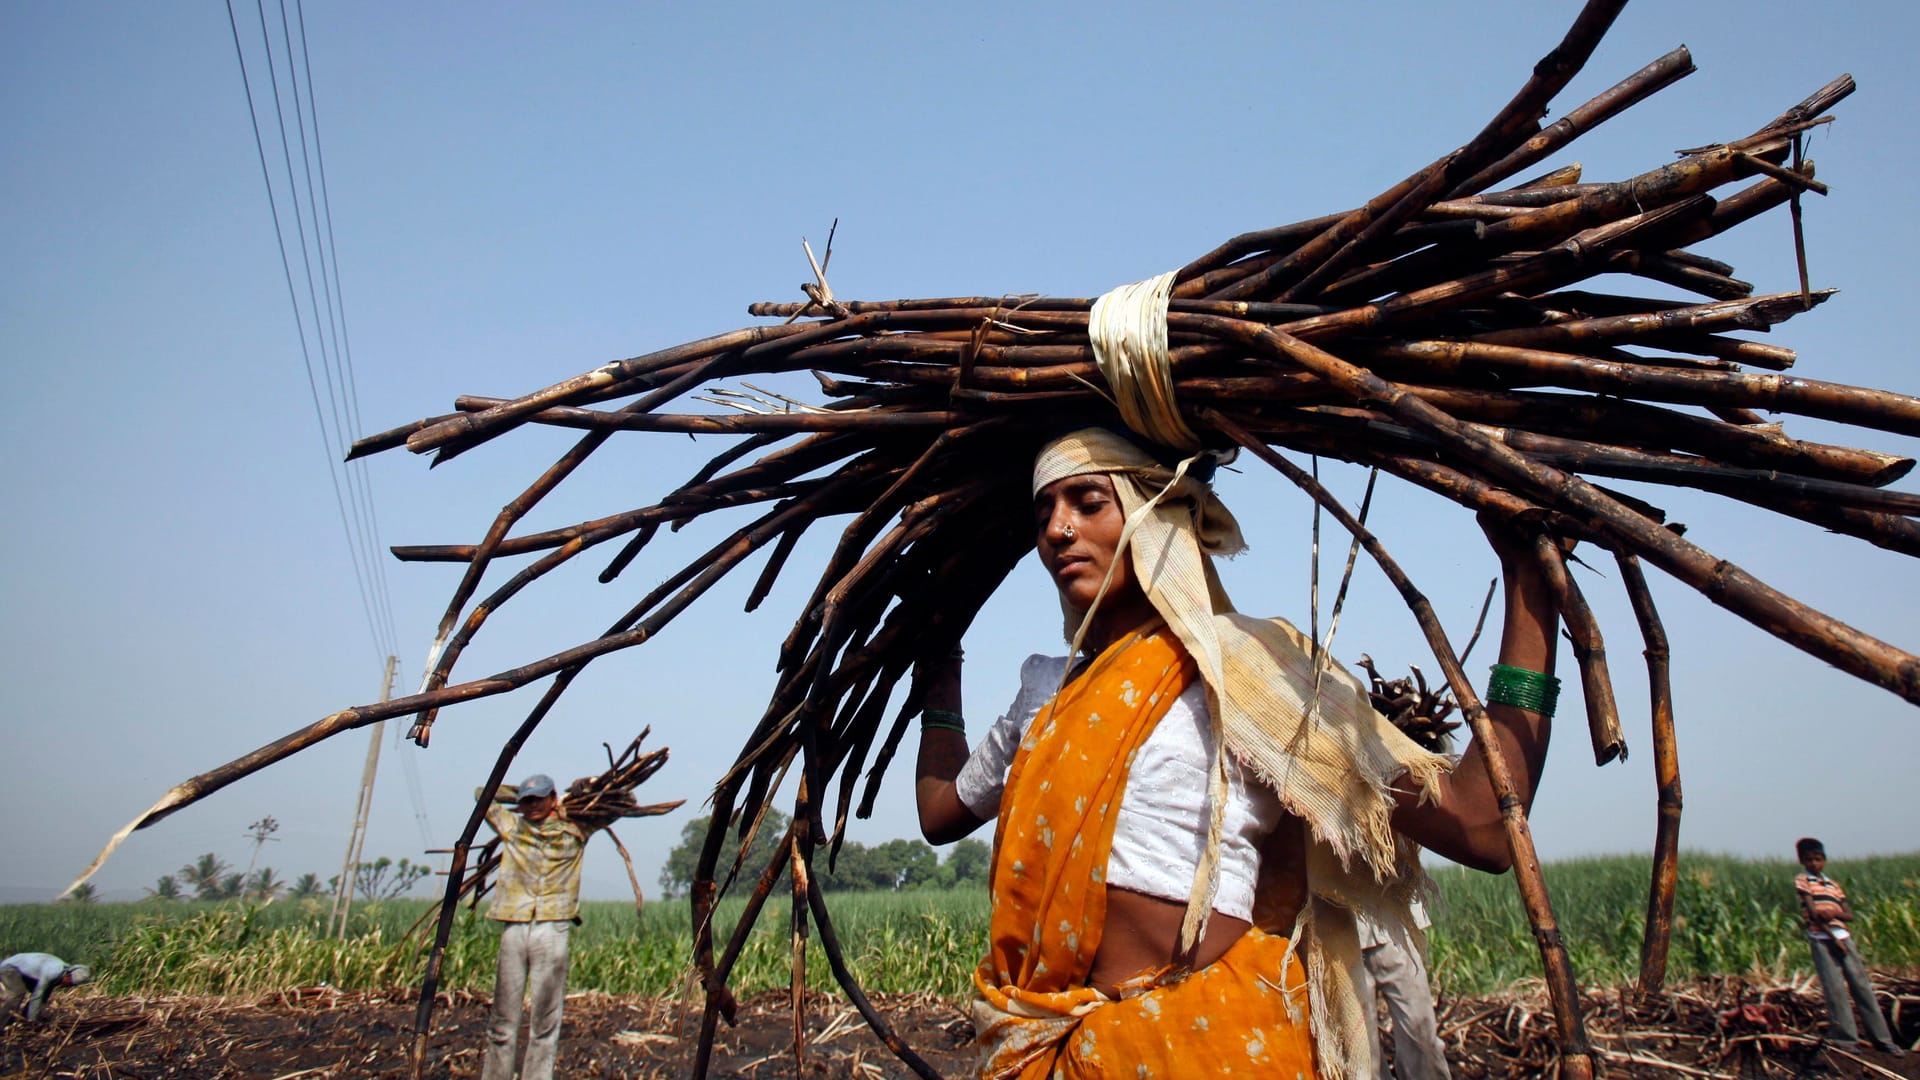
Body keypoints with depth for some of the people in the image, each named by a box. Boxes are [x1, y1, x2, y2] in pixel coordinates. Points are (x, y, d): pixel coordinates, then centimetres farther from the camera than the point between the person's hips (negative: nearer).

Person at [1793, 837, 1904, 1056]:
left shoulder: (1833, 884, 17)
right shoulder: (1801, 881, 1)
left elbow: (1850, 915, 10)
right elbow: (1812, 912, -7)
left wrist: (1834, 913, -12)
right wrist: (1832, 936, -13)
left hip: (1843, 937, 5)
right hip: (1821, 939, -5)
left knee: (1861, 985, 4)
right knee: (1835, 990, -6)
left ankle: (1882, 1038, 10)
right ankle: (1846, 1039, 0)